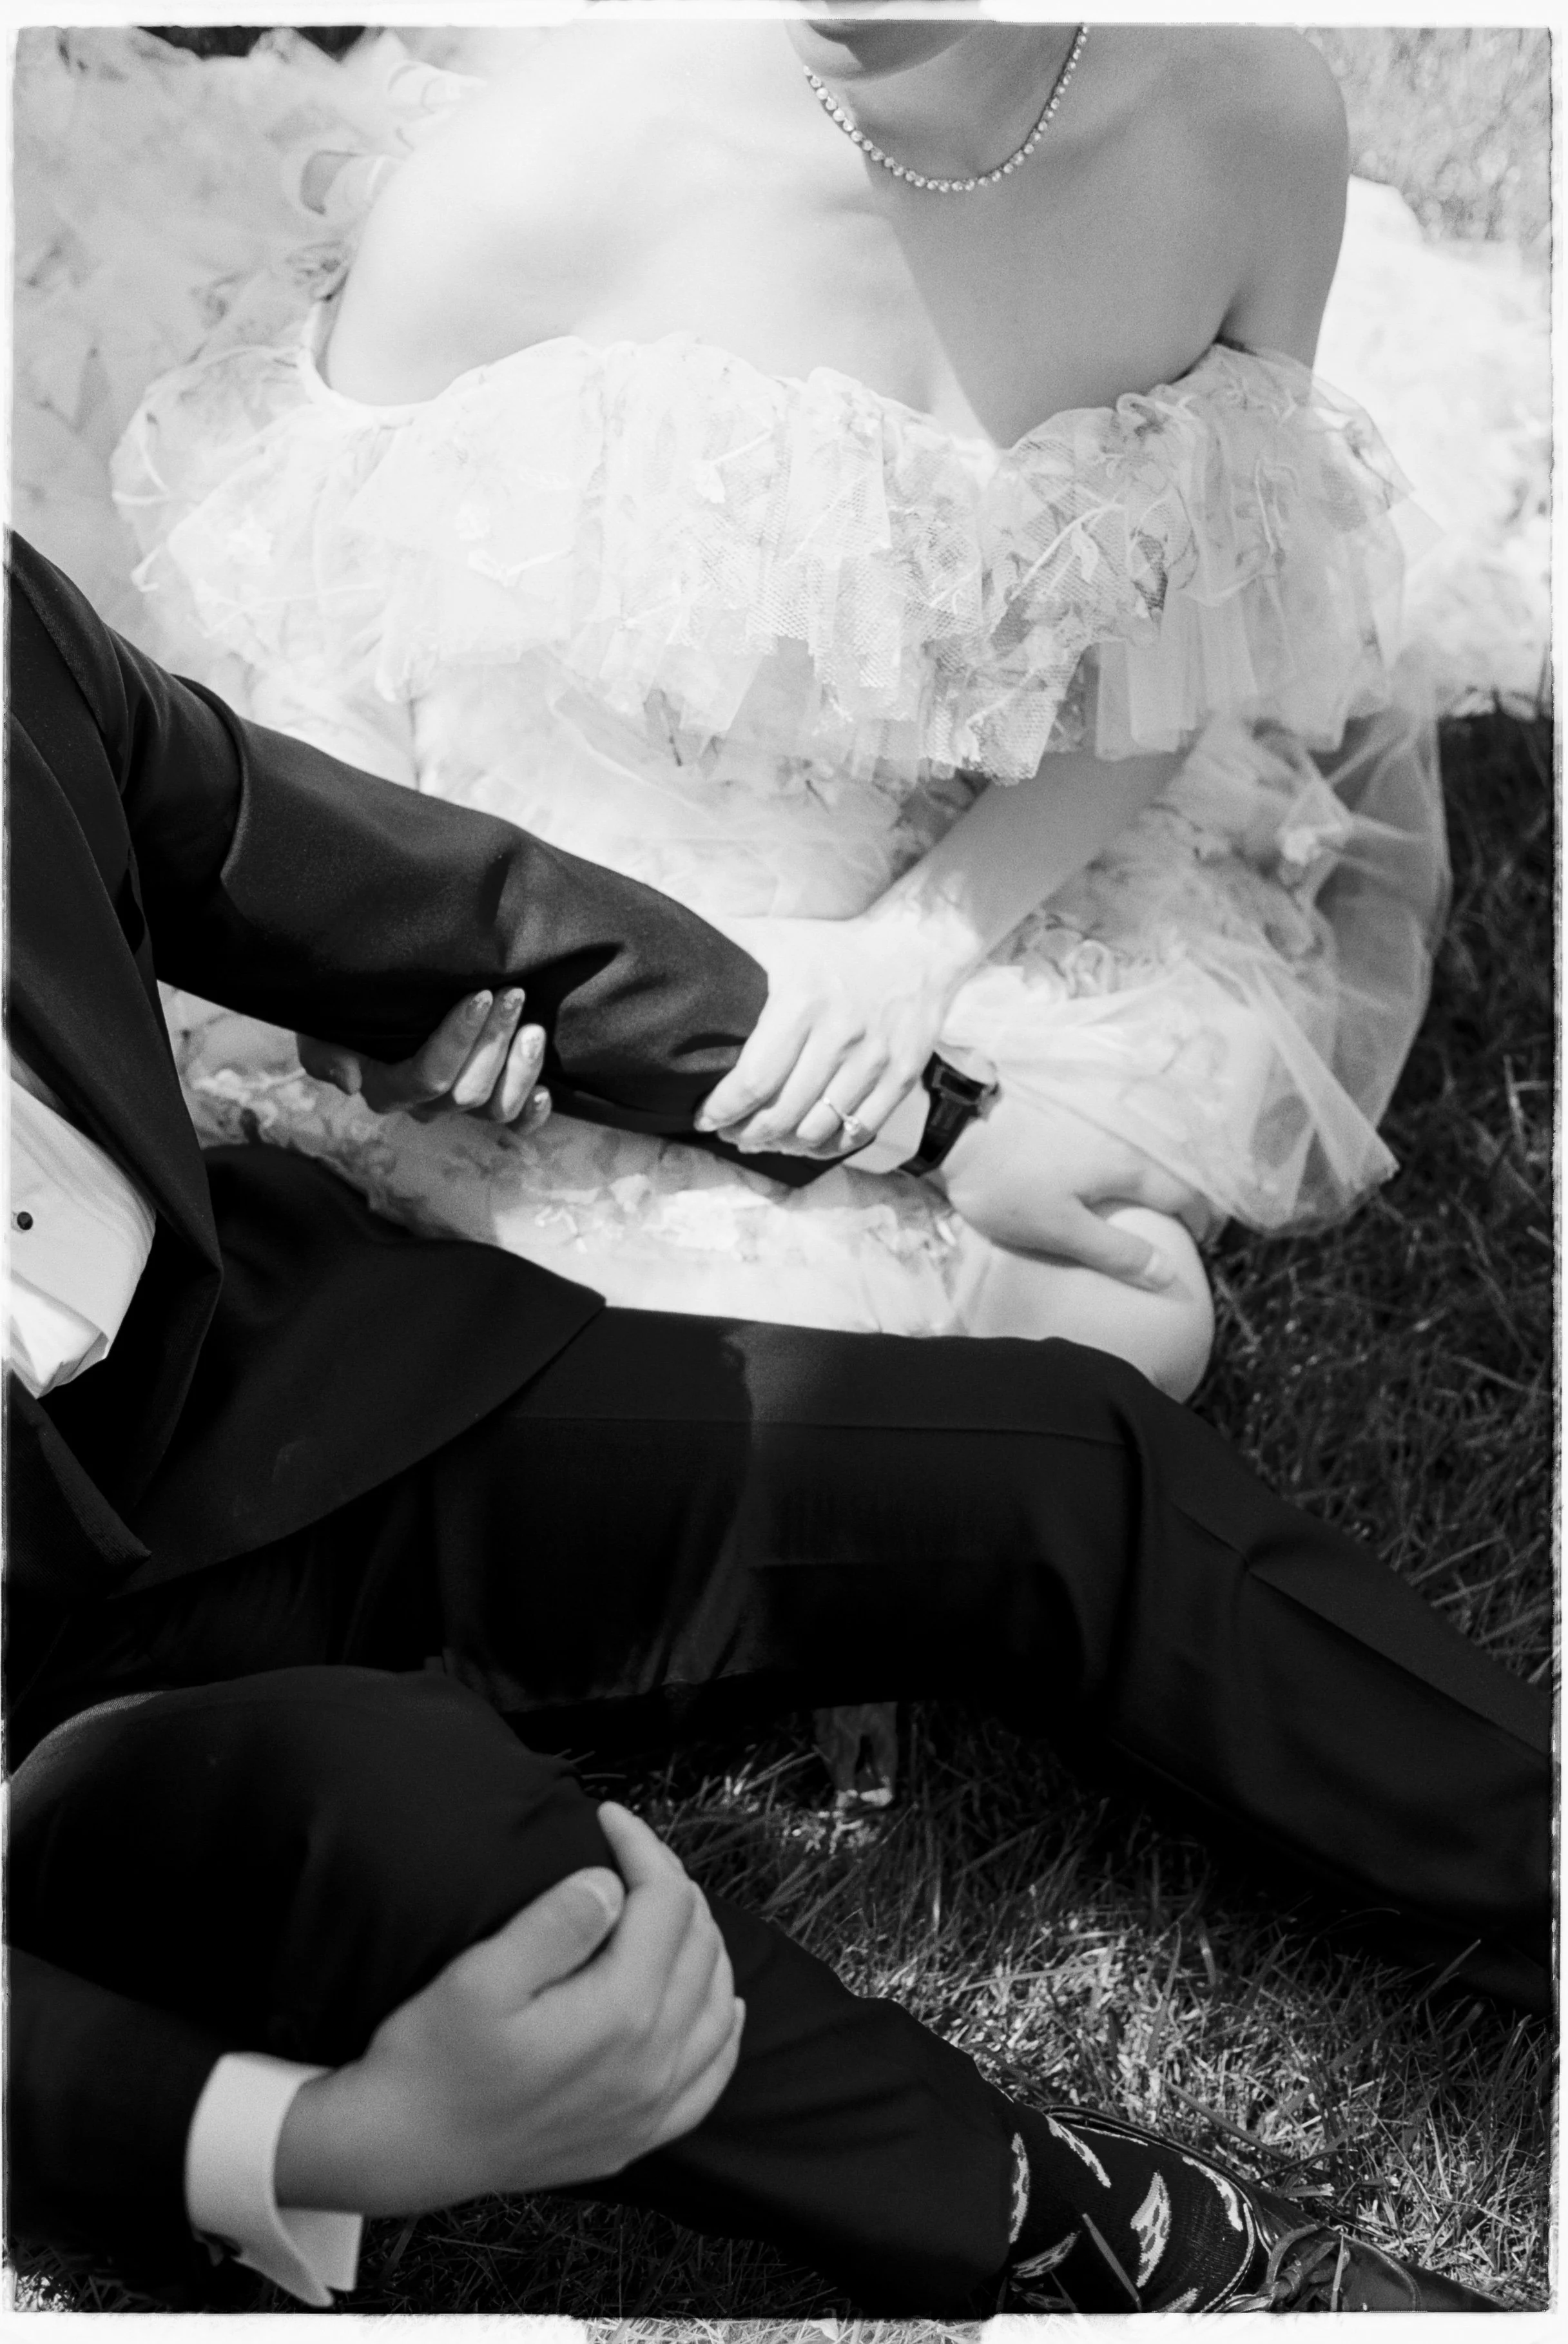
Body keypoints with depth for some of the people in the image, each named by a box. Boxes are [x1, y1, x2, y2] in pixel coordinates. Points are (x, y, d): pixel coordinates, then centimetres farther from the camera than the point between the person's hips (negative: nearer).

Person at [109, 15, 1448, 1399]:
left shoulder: (1261, 122, -12)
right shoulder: (545, 169, -21)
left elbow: (1173, 657, -3)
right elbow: (300, 595, -8)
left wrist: (913, 947, -16)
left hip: (995, 883, 4)